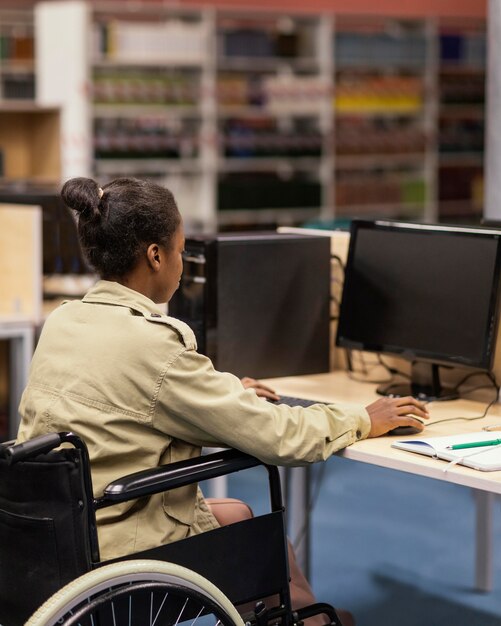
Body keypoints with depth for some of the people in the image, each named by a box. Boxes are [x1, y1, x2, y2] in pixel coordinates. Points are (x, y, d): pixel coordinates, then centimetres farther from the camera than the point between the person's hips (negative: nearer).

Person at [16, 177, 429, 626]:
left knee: (238, 514, 26)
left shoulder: (60, 322, 1)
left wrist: (223, 393, 28)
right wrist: (364, 421, -2)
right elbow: (273, 436, -18)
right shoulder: (151, 344, -23)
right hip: (120, 557, -8)